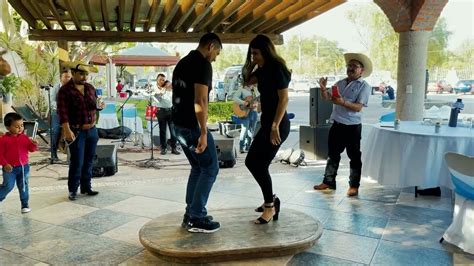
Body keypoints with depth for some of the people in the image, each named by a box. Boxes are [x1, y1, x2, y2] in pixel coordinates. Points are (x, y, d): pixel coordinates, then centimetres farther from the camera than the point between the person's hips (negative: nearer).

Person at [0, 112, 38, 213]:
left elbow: (31, 149, 4)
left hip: (24, 167, 4)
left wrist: (34, 144, -18)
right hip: (10, 168, -3)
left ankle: (25, 205, 21)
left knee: (23, 186, 11)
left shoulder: (24, 137, 2)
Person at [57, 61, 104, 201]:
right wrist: (67, 130, -26)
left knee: (88, 161, 12)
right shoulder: (65, 90, -9)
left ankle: (86, 187, 24)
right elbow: (63, 112, -16)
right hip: (77, 132, -6)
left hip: (92, 130, 6)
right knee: (77, 163, -3)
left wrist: (99, 106, -4)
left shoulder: (90, 88, 9)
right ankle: (73, 190, 12)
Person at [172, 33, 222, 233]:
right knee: (210, 168, 1)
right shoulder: (203, 65, -13)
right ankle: (196, 219, 3)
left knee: (198, 168, 17)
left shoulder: (182, 62, 16)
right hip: (192, 126, -9)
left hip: (179, 123, 9)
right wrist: (203, 132, -22)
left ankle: (190, 215, 20)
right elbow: (200, 101, -23)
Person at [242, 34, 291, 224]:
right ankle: (270, 199, 26)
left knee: (260, 165, -5)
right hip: (267, 122, 9)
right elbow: (247, 81, 22)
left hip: (277, 124, -9)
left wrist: (275, 126, -24)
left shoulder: (277, 69, -14)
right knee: (251, 162, 12)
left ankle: (270, 206, 10)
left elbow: (284, 98, -20)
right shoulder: (263, 70, 12)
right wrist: (251, 64, 8)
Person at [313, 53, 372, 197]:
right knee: (332, 154, 13)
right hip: (337, 124, 6)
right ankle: (328, 182, 24)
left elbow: (358, 107, -17)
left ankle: (354, 186, 14)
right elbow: (327, 98, 13)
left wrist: (342, 102, -30)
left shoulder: (364, 86, -6)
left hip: (352, 127, -6)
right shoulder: (340, 83, 13)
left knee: (354, 157, 4)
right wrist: (323, 88, -7)